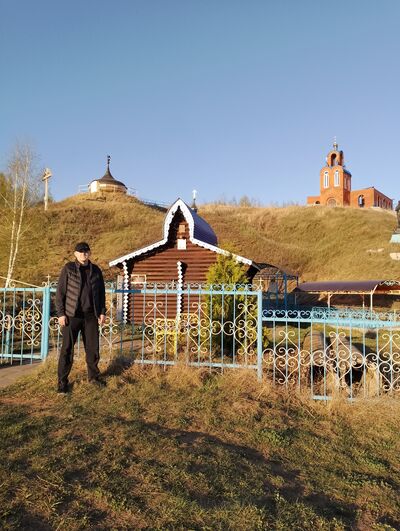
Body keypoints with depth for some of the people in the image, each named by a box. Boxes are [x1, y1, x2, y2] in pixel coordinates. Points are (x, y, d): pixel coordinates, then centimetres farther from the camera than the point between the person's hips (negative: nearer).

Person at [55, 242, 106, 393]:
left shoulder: (96, 270, 7)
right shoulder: (68, 269, -3)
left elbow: (101, 292, 13)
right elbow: (60, 292, -4)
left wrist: (102, 312, 7)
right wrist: (60, 313, -9)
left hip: (91, 315, 3)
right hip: (72, 315, -3)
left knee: (93, 348, 11)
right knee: (67, 349, 0)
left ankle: (93, 376, 28)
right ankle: (62, 381, 11)